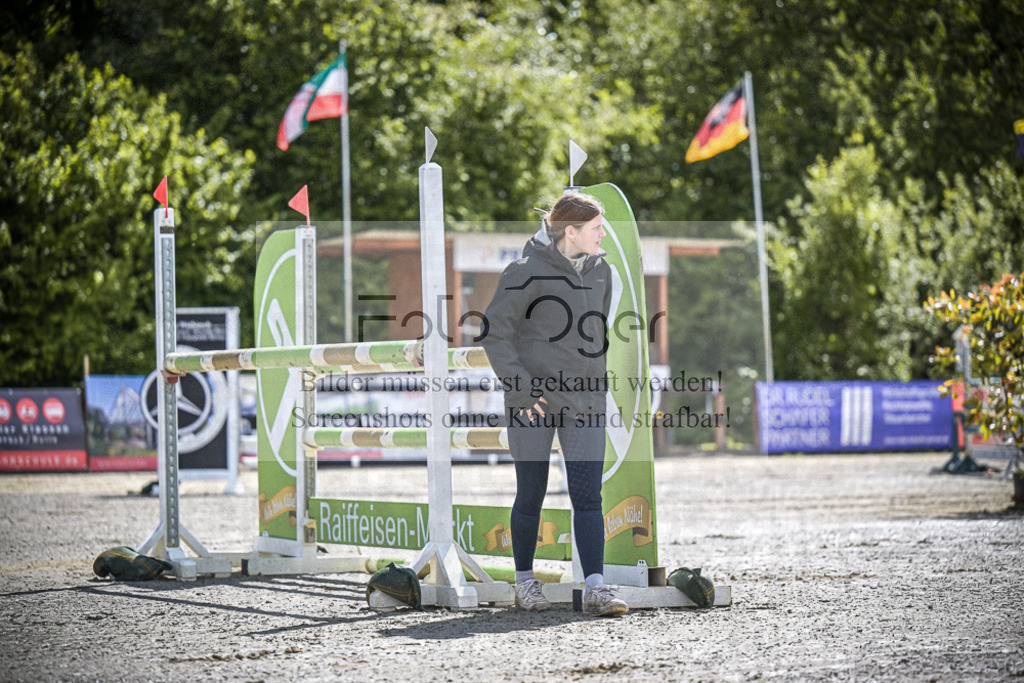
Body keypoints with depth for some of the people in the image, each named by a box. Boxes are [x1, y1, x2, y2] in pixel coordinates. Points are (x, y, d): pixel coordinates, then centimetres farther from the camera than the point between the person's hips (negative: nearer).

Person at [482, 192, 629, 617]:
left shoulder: (600, 271, 10)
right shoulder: (529, 271, -9)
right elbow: (494, 330, -9)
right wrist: (519, 386, -15)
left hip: (585, 400, 4)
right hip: (533, 401, -4)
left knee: (588, 496, -5)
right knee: (530, 497, 5)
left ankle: (595, 588, -8)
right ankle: (525, 582, 20)